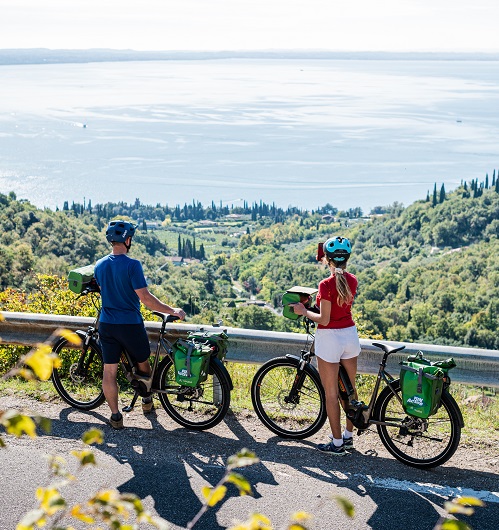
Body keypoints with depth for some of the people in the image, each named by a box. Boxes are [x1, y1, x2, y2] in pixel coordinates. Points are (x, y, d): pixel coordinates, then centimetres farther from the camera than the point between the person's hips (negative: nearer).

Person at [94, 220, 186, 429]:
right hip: (130, 324, -4)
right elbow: (145, 298, -21)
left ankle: (115, 416, 9)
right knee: (142, 364, 19)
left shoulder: (99, 265, 2)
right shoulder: (132, 265, -16)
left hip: (107, 324, 4)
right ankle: (147, 400, 36)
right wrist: (172, 311, -14)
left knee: (109, 371, 7)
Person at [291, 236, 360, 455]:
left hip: (329, 338, -7)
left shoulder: (327, 284, -20)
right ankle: (348, 435, 31)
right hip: (351, 334, 7)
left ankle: (337, 443, 11)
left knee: (331, 394, 4)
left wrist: (304, 311, -5)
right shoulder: (352, 281, 0)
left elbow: (324, 319, -18)